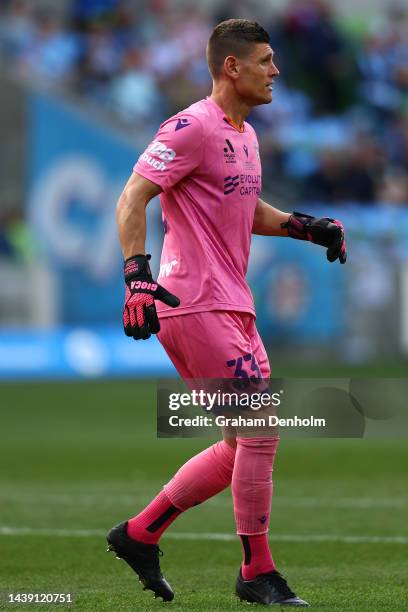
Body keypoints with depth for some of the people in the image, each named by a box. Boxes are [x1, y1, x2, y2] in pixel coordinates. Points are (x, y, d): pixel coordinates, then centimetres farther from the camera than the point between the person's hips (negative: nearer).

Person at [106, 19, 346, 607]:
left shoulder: (245, 135, 18)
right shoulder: (192, 128, -12)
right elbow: (133, 197, -18)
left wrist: (308, 227, 18)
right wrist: (137, 274, -30)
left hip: (232, 306, 10)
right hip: (195, 307, -10)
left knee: (243, 447, 11)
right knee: (260, 430, -10)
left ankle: (140, 534, 18)